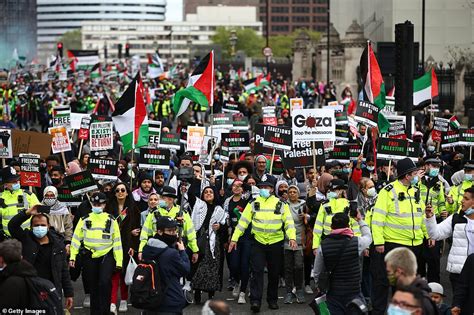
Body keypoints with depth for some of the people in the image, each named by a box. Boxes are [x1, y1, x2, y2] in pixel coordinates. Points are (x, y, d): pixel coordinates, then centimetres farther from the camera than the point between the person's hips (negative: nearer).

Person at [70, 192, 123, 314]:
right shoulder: (84, 220, 6)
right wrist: (72, 256, 0)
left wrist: (119, 261, 2)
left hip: (106, 255, -2)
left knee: (105, 283, -19)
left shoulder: (111, 220, 4)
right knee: (93, 286, 10)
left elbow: (117, 241, 5)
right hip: (90, 257, 2)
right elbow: (76, 238, 7)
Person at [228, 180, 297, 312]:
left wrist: (292, 237, -17)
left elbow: (289, 222, -1)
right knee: (257, 271, -11)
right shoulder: (253, 204, 5)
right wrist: (234, 238, -1)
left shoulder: (281, 204, 4)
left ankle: (272, 300, 22)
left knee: (274, 273, 9)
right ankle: (255, 301, -14)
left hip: (275, 243, 1)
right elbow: (243, 221, 4)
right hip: (258, 242, -1)